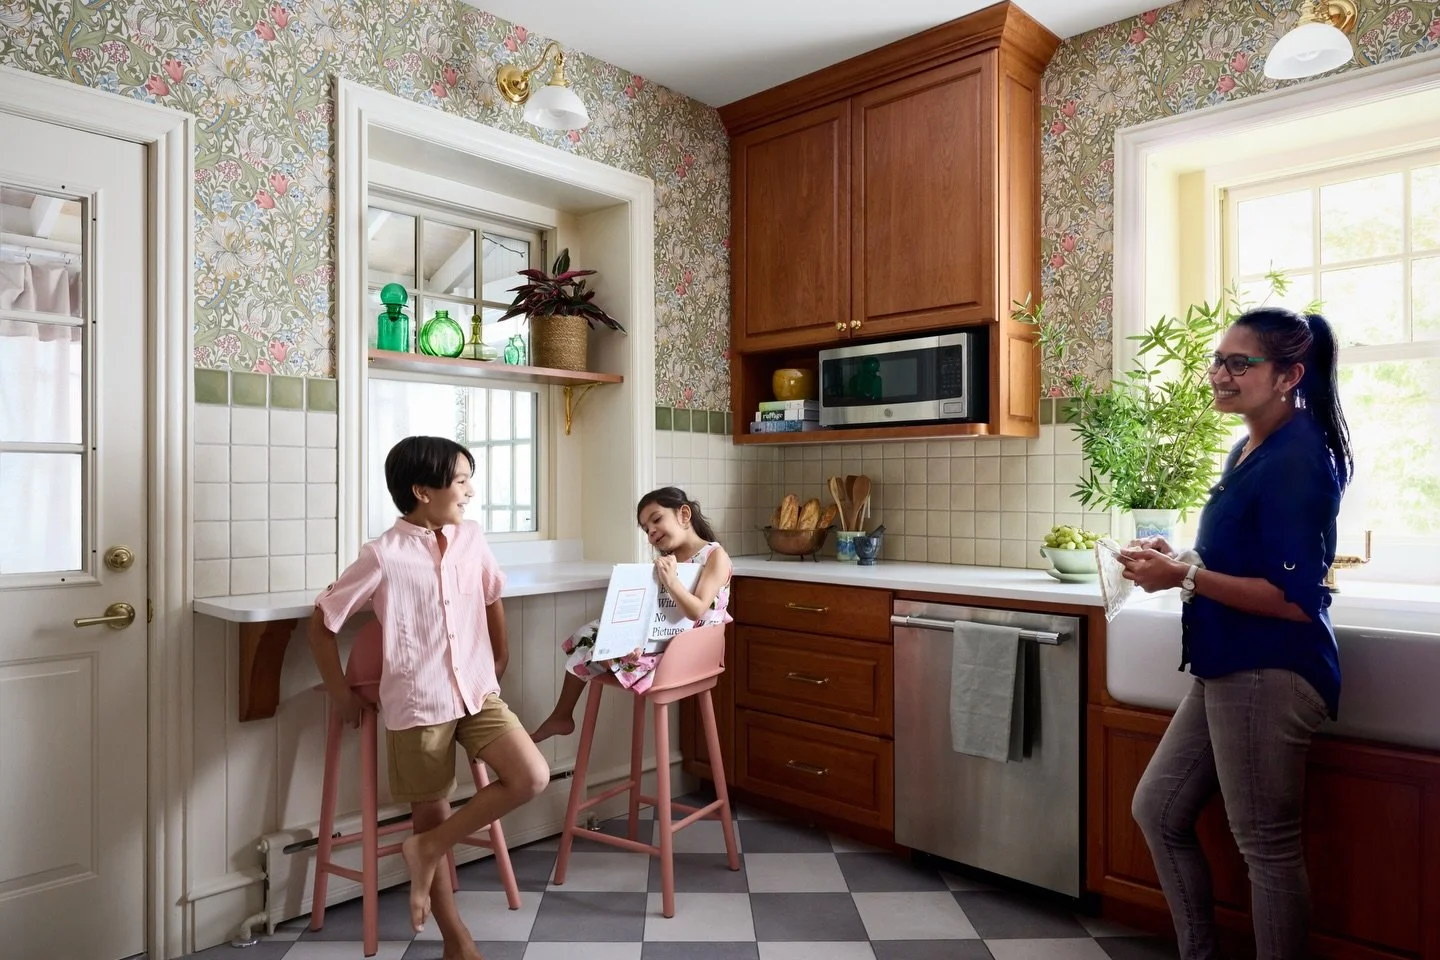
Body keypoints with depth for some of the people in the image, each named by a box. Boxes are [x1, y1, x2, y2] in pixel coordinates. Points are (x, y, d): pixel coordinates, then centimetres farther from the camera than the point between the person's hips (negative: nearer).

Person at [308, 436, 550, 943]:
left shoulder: (471, 538, 0)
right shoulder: (383, 556, -13)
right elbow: (321, 624, -4)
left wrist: (500, 658, 22)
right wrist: (341, 695, 1)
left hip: (478, 692, 4)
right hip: (418, 705, -4)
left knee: (532, 777, -12)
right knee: (432, 816, 9)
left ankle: (427, 849, 7)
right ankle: (458, 943, 28)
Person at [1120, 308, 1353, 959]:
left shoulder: (1299, 460, -16)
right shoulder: (1252, 449, 12)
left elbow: (1294, 598, -22)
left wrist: (1184, 576, -21)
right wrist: (1176, 560, 5)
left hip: (1269, 675, -10)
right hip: (1227, 670, 10)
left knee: (1267, 848, 4)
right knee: (1158, 810, 17)